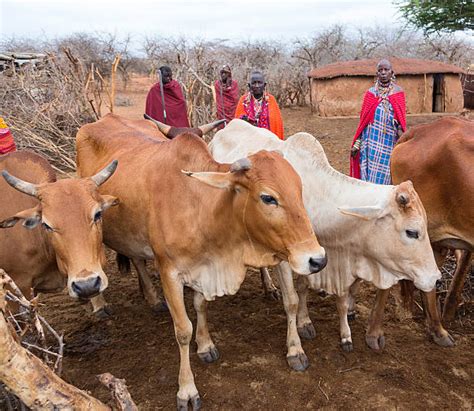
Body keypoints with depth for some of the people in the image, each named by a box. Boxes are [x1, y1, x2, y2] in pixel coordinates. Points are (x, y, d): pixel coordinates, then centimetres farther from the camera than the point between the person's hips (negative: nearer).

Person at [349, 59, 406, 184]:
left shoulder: (398, 92, 6)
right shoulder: (370, 93, 7)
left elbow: (401, 119, 6)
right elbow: (363, 119, 8)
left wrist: (400, 130, -16)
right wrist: (357, 144, 3)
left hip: (390, 140, 0)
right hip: (371, 140, 0)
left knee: (385, 176, 1)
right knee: (369, 173, -3)